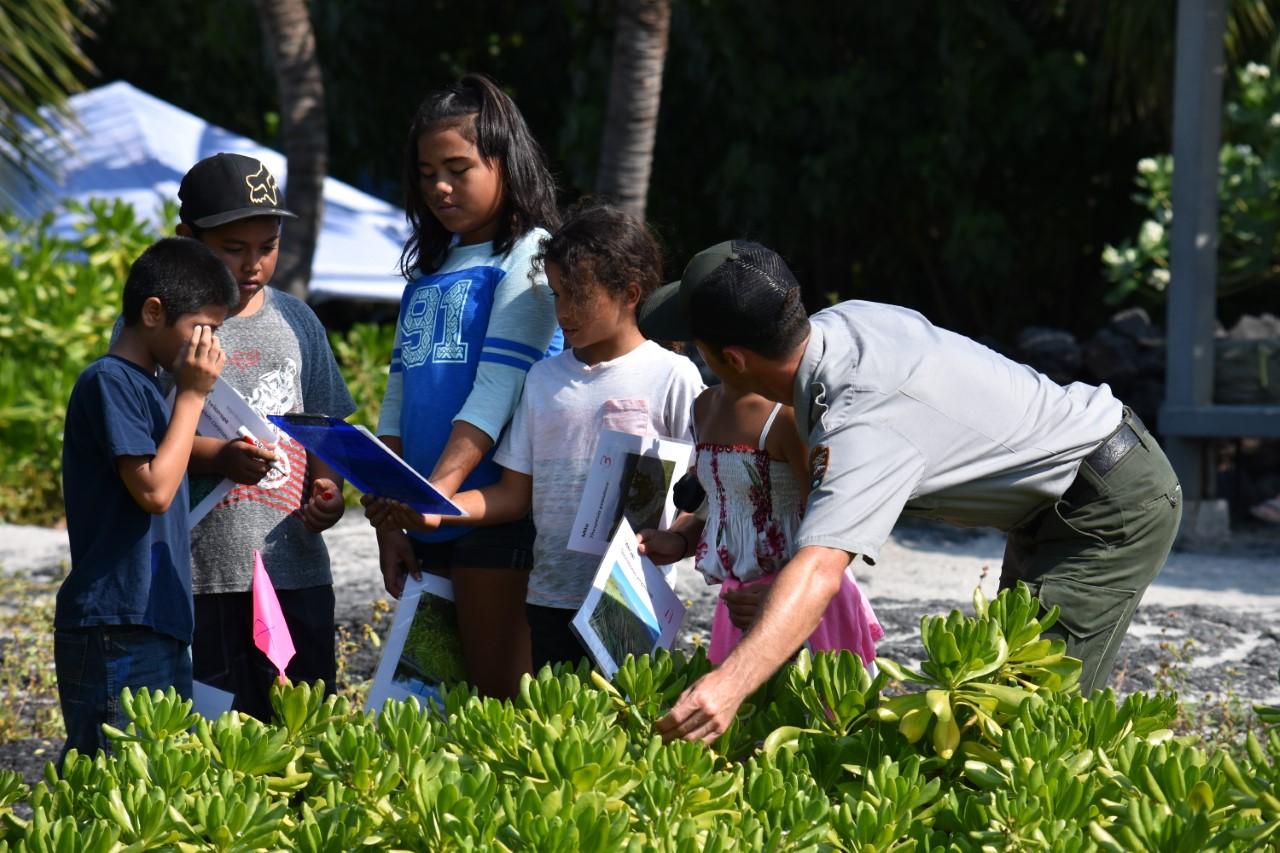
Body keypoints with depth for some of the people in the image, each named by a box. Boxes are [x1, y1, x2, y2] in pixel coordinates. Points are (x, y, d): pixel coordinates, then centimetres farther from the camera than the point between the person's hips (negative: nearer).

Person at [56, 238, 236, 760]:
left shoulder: (145, 386, 17)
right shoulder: (109, 382, -10)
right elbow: (154, 490, -18)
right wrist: (191, 395, -12)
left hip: (160, 625, 10)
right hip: (114, 631, -10)